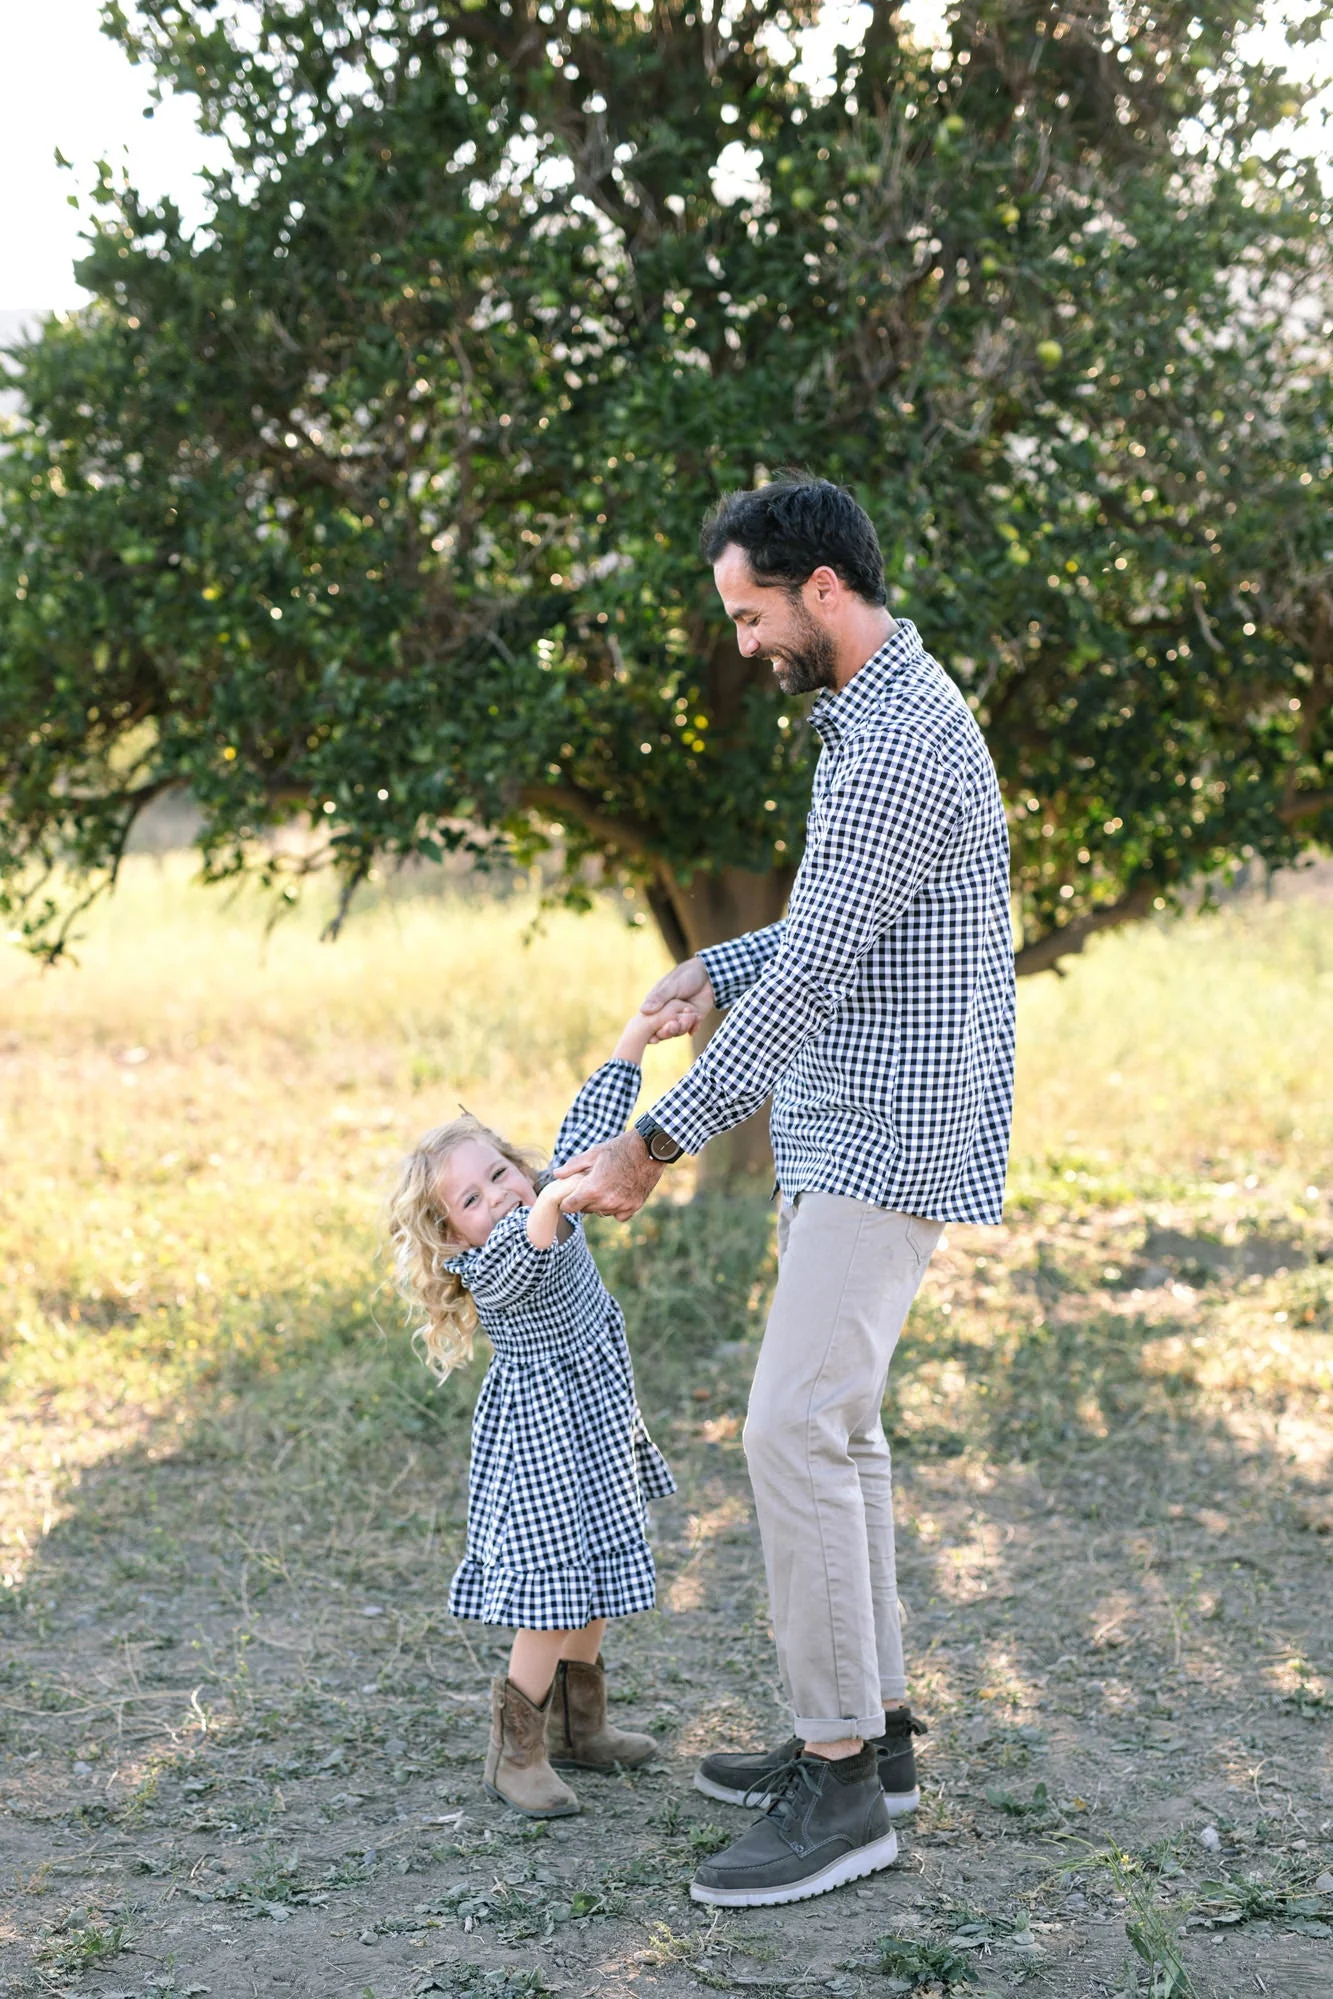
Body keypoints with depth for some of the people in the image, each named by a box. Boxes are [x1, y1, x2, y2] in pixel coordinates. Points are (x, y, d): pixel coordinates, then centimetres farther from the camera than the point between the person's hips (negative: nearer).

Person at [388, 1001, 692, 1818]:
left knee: (594, 1582, 18)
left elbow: (589, 1129, 6)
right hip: (541, 1438, -9)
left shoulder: (552, 1203, 0)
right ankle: (517, 1751, 6)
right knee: (553, 1599, -9)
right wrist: (549, 1207, -65)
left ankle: (582, 1725, 34)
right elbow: (519, 1256, -46)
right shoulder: (486, 1270, -23)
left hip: (596, 1426, 9)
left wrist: (635, 1039, 4)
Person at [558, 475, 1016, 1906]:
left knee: (795, 1431, -13)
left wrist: (655, 1143, -23)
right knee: (834, 1423, 14)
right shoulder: (870, 719, 15)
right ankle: (871, 1725, 24)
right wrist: (721, 968, 13)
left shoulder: (903, 741, -20)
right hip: (850, 1129, 11)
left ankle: (841, 1786, -6)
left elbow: (808, 975, -24)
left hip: (888, 1140, -11)